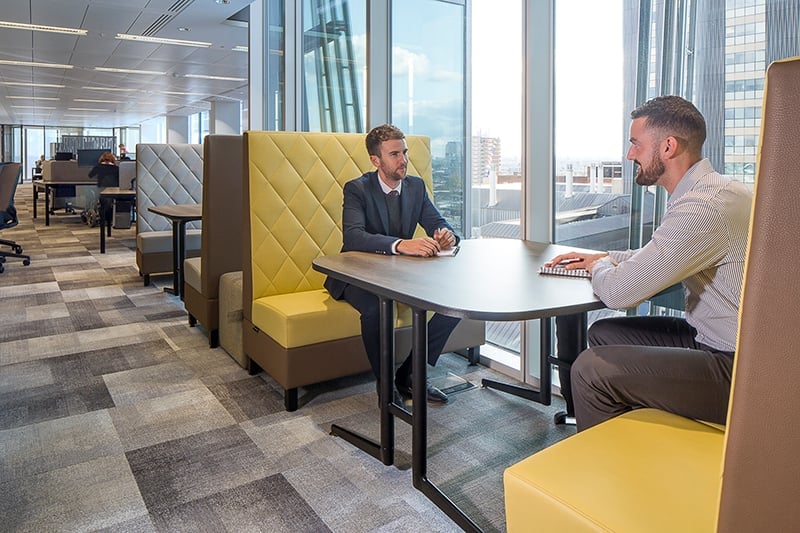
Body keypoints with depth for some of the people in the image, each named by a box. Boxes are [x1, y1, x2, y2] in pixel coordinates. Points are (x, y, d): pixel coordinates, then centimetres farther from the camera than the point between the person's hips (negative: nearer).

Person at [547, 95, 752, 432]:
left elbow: (619, 292, -25)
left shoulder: (704, 206, -26)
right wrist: (603, 258, 14)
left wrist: (600, 267, -2)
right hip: (709, 337, 10)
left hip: (738, 369, -10)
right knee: (602, 334, 13)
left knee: (591, 369, -17)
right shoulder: (706, 191, 9)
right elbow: (656, 257, 26)